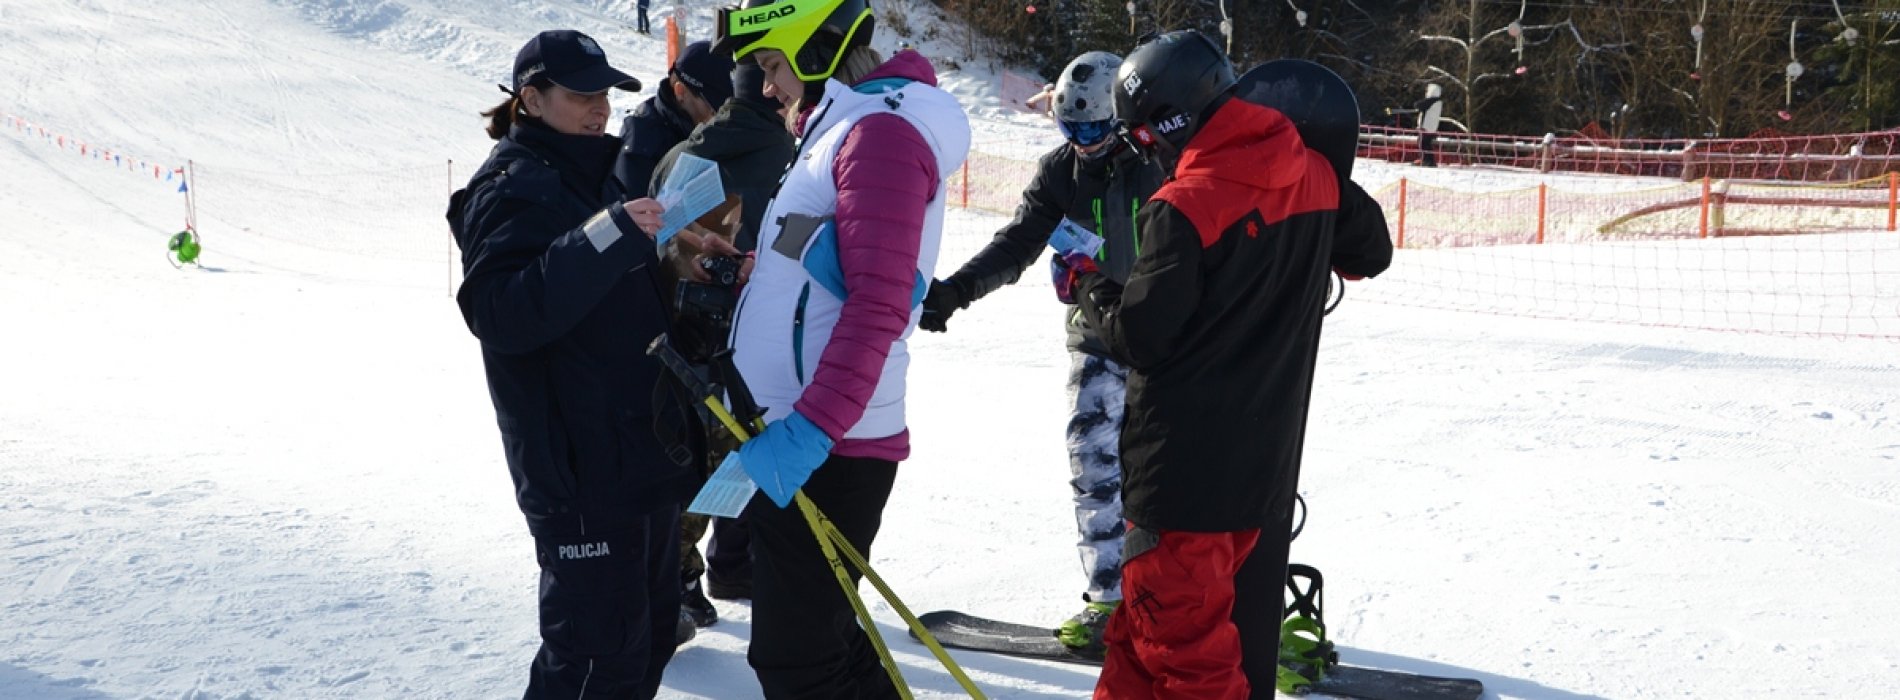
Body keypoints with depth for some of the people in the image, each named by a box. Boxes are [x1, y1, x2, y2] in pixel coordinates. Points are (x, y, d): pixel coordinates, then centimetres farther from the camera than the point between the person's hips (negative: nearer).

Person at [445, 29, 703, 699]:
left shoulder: (597, 177, 16)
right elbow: (500, 313, -27)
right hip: (580, 466, -9)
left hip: (642, 452, 10)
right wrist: (606, 238, -35)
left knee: (651, 626, 16)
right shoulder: (513, 188, -11)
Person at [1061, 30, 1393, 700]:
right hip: (1269, 456, 8)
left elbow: (1140, 336, -17)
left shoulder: (1185, 204, -20)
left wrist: (1086, 282, 0)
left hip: (1184, 462, -8)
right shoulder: (1314, 175, 1)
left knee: (1174, 623, 1)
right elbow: (1372, 252, 18)